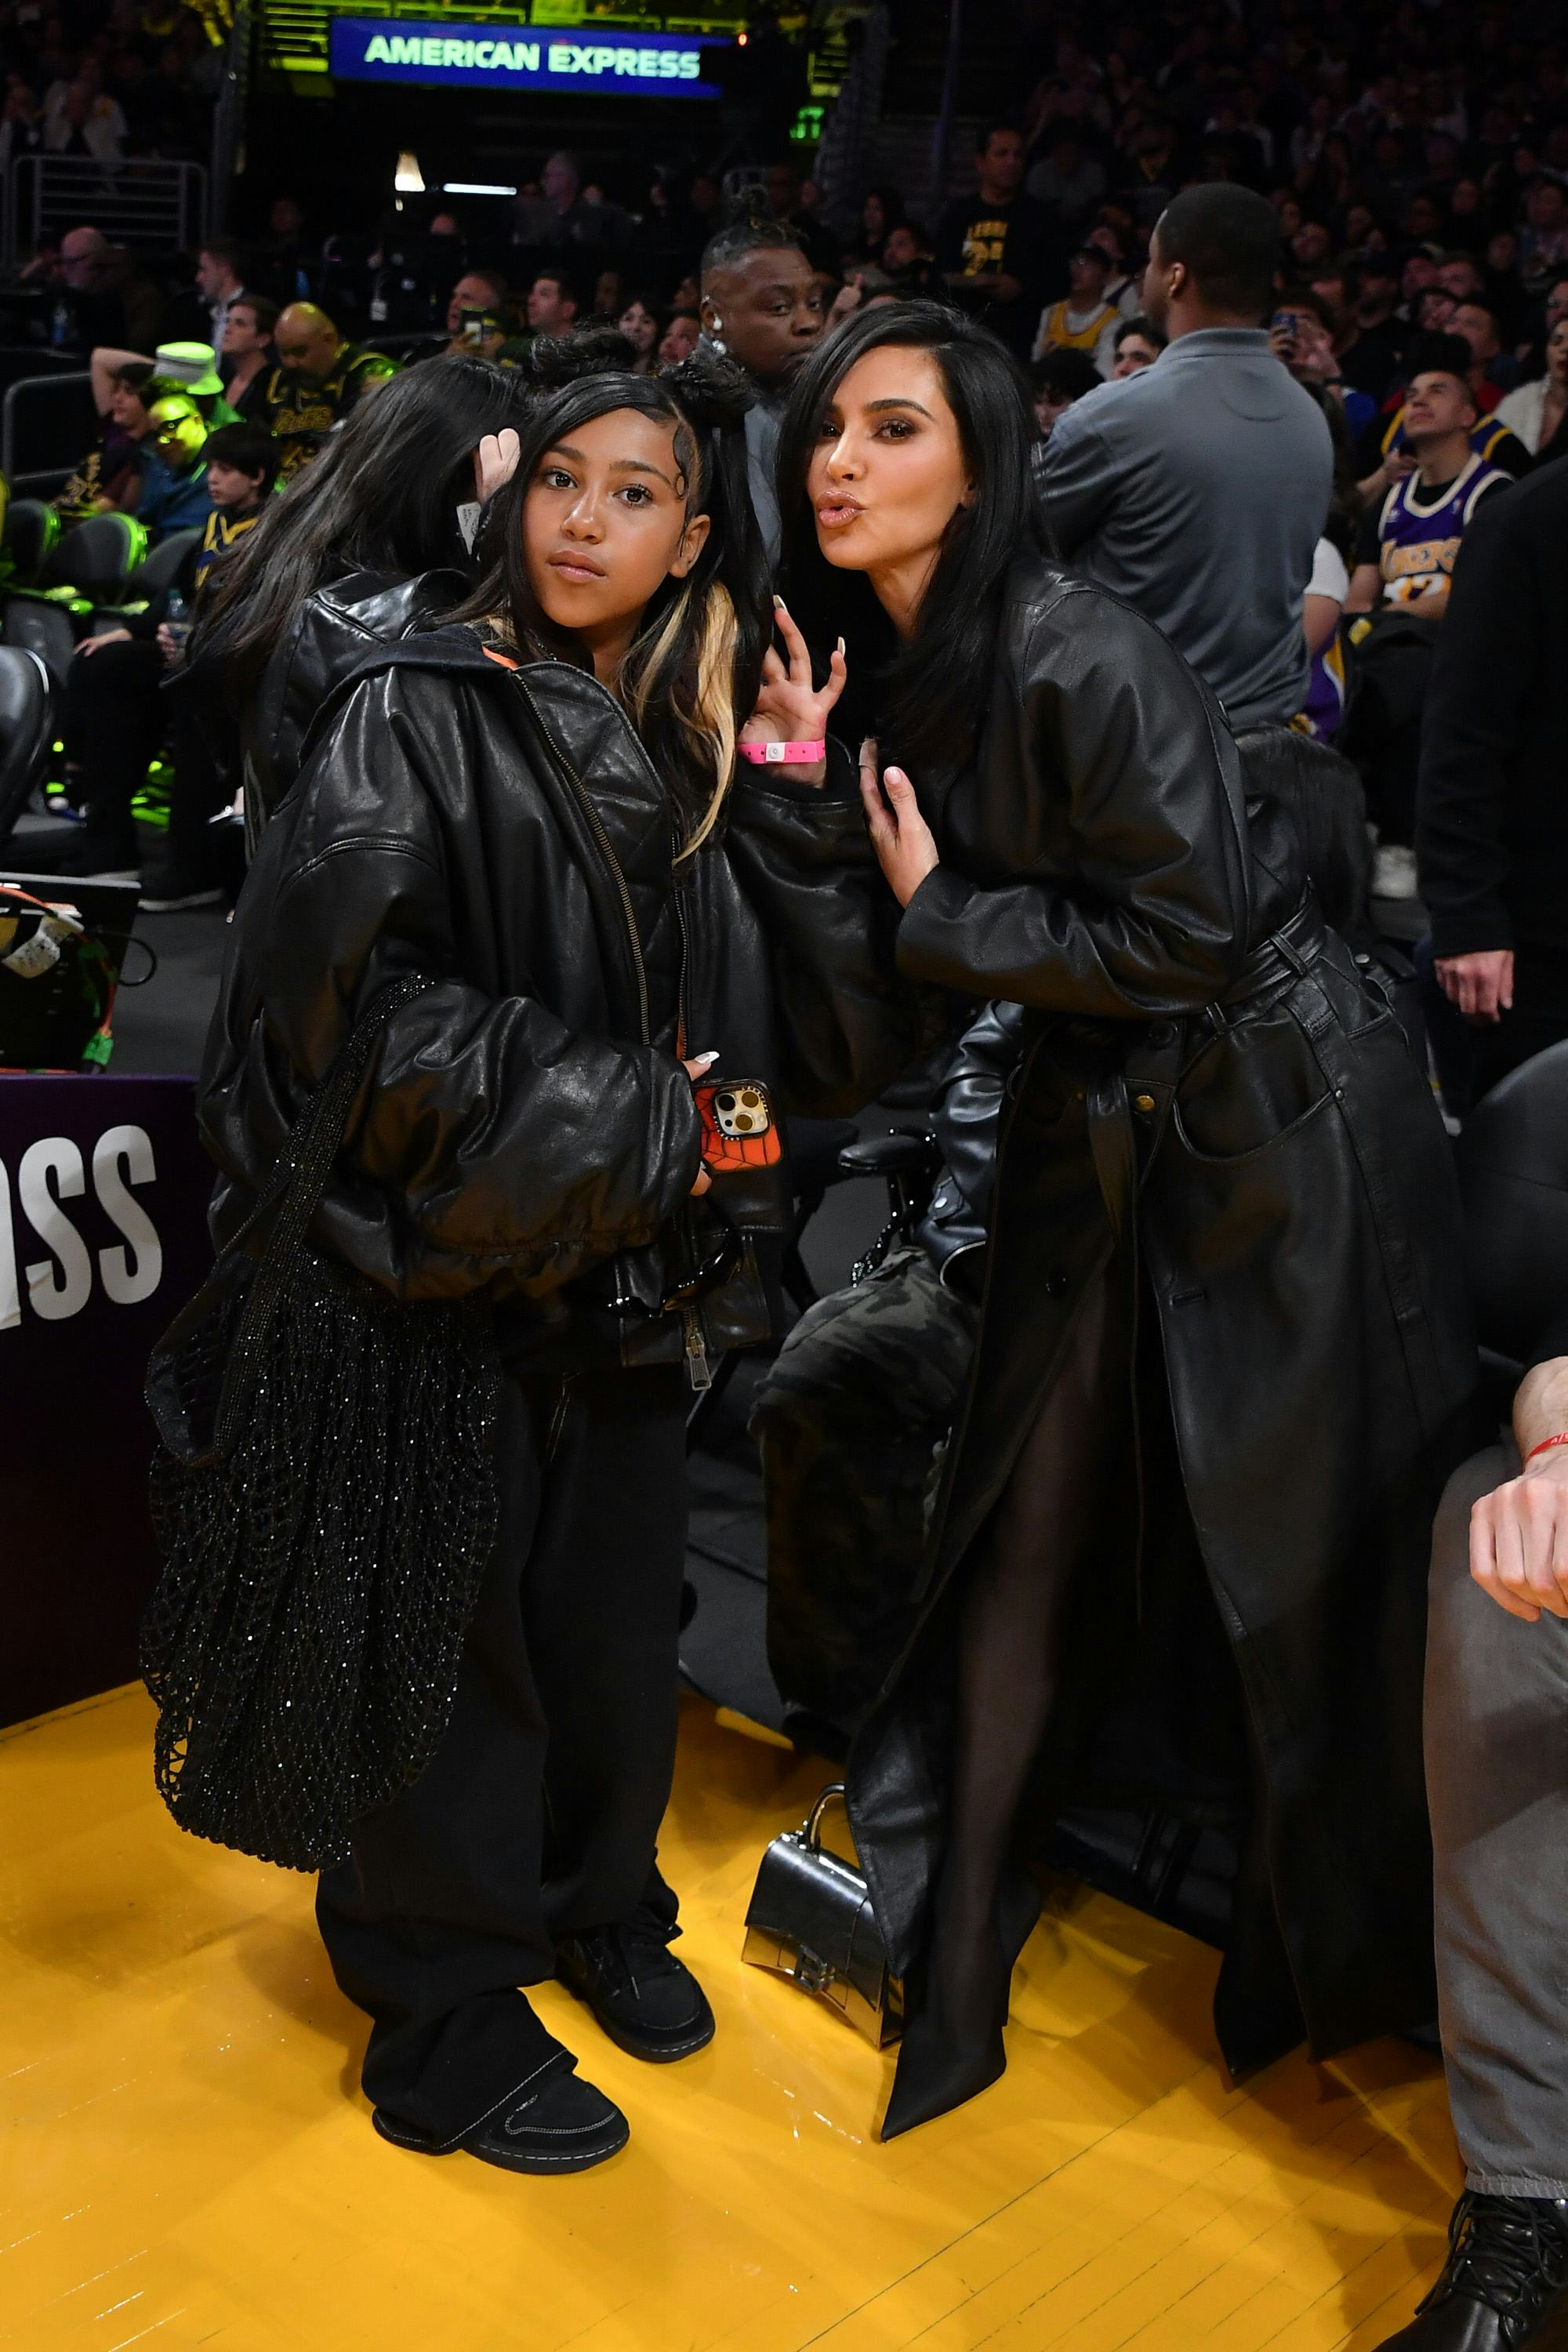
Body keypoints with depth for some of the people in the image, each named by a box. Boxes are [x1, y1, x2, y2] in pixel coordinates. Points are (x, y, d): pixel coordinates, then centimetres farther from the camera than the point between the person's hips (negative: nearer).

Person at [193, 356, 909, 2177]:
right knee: (459, 1632, 7)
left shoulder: (701, 755, 5)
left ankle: (596, 1908, 41)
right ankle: (442, 2019, 27)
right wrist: (625, 1116, -18)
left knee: (617, 1613, 15)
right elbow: (339, 986, -21)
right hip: (450, 1263, -5)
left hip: (629, 1277, 5)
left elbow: (837, 1042, -1)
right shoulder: (421, 714, -9)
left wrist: (796, 795, -10)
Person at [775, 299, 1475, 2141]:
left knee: (1308, 1556, 7)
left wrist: (940, 915, -16)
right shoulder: (884, 660, 1)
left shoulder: (1080, 659, -24)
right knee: (1036, 1521, 12)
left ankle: (1345, 1963, 32)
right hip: (1099, 1135, 7)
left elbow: (1190, 943, -24)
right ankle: (944, 1940, 27)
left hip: (1286, 1130, -7)